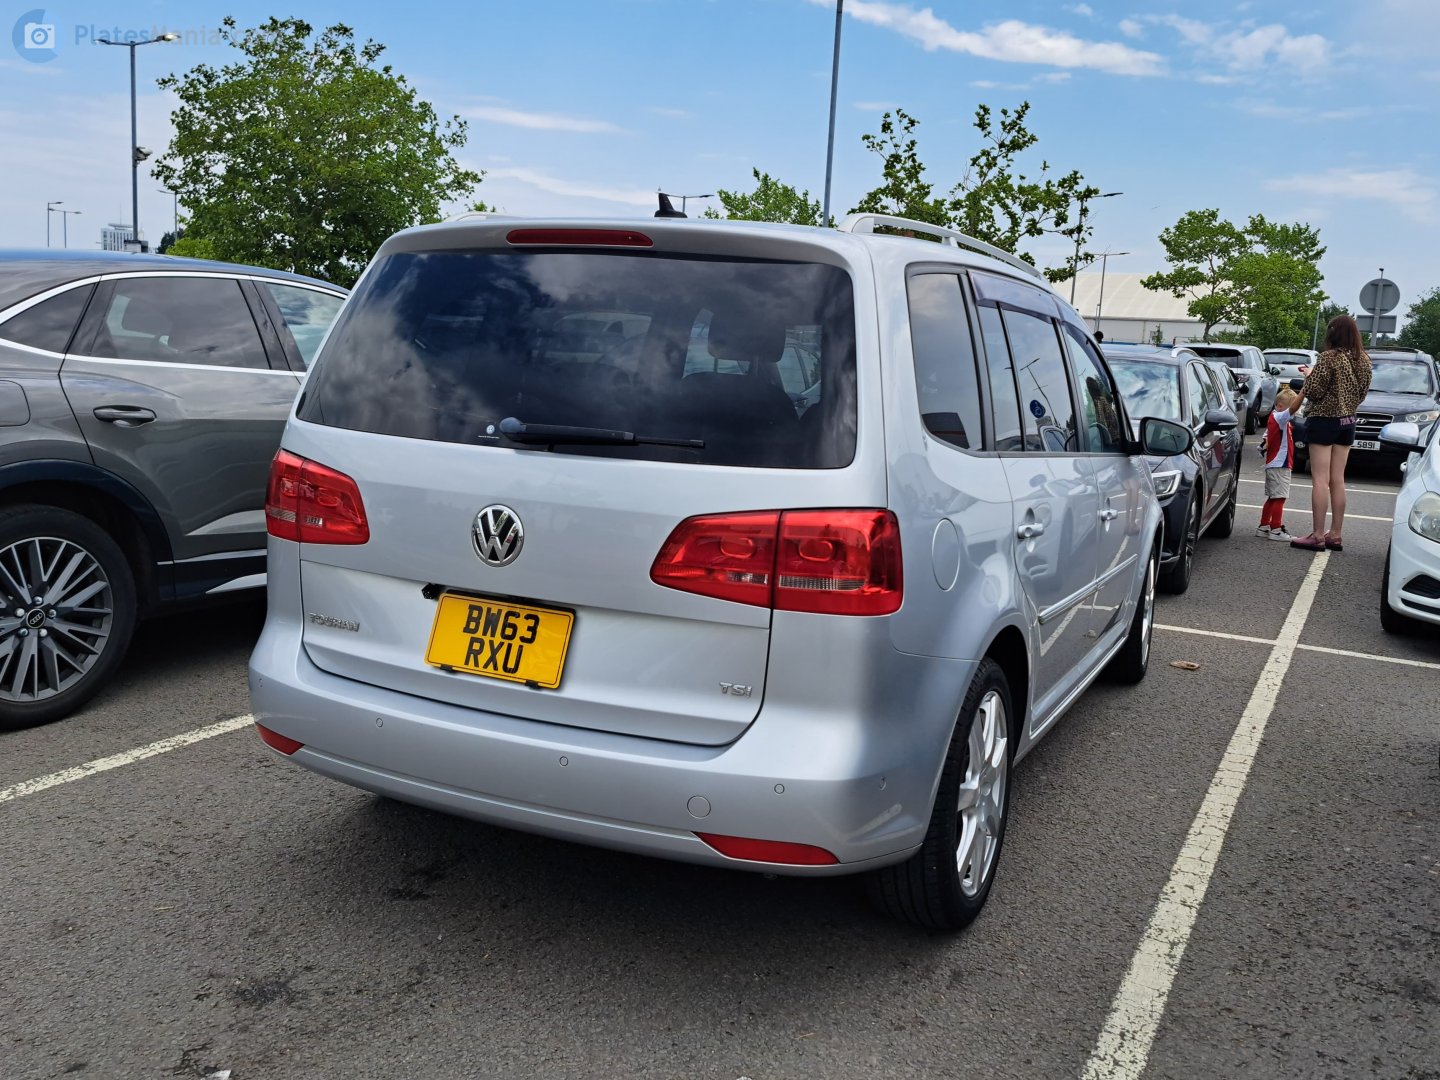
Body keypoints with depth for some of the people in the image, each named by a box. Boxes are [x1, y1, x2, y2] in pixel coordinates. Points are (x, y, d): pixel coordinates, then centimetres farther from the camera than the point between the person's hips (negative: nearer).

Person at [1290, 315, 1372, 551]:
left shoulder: (1329, 357, -16)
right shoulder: (1363, 361, 5)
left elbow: (1313, 392, -16)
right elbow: (1362, 393, 13)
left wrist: (1310, 376, 2)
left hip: (1324, 420, -7)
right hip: (1347, 422, 7)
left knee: (1320, 480, -5)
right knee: (1337, 480, 11)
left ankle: (1317, 536, -5)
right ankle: (1335, 535, 15)